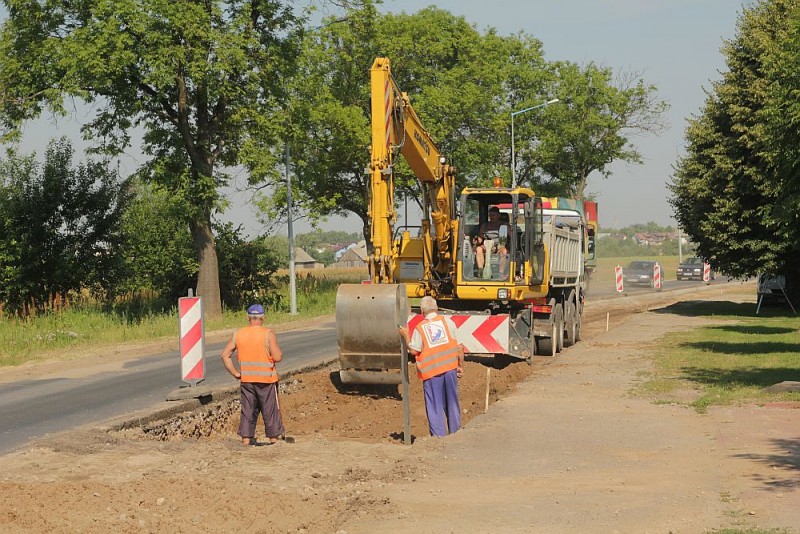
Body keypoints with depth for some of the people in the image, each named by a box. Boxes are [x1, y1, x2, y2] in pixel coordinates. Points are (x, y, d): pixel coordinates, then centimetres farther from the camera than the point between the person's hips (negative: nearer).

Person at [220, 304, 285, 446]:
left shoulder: (238, 334, 2)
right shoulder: (268, 334, -11)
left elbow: (225, 355, 2)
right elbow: (277, 357, -15)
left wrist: (235, 373, 4)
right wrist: (279, 352, 7)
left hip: (246, 380, 4)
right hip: (266, 380, -3)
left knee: (248, 411, 10)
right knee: (270, 411, 6)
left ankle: (246, 439, 10)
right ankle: (274, 439, 11)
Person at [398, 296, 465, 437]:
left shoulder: (419, 328, -5)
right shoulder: (447, 321, 0)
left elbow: (414, 350, -7)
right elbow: (459, 345, 0)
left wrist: (405, 337, 9)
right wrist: (461, 365, 9)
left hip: (431, 371, -2)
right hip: (450, 367, 2)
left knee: (435, 405, 5)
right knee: (452, 402, 14)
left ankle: (439, 435, 5)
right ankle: (455, 432, 22)